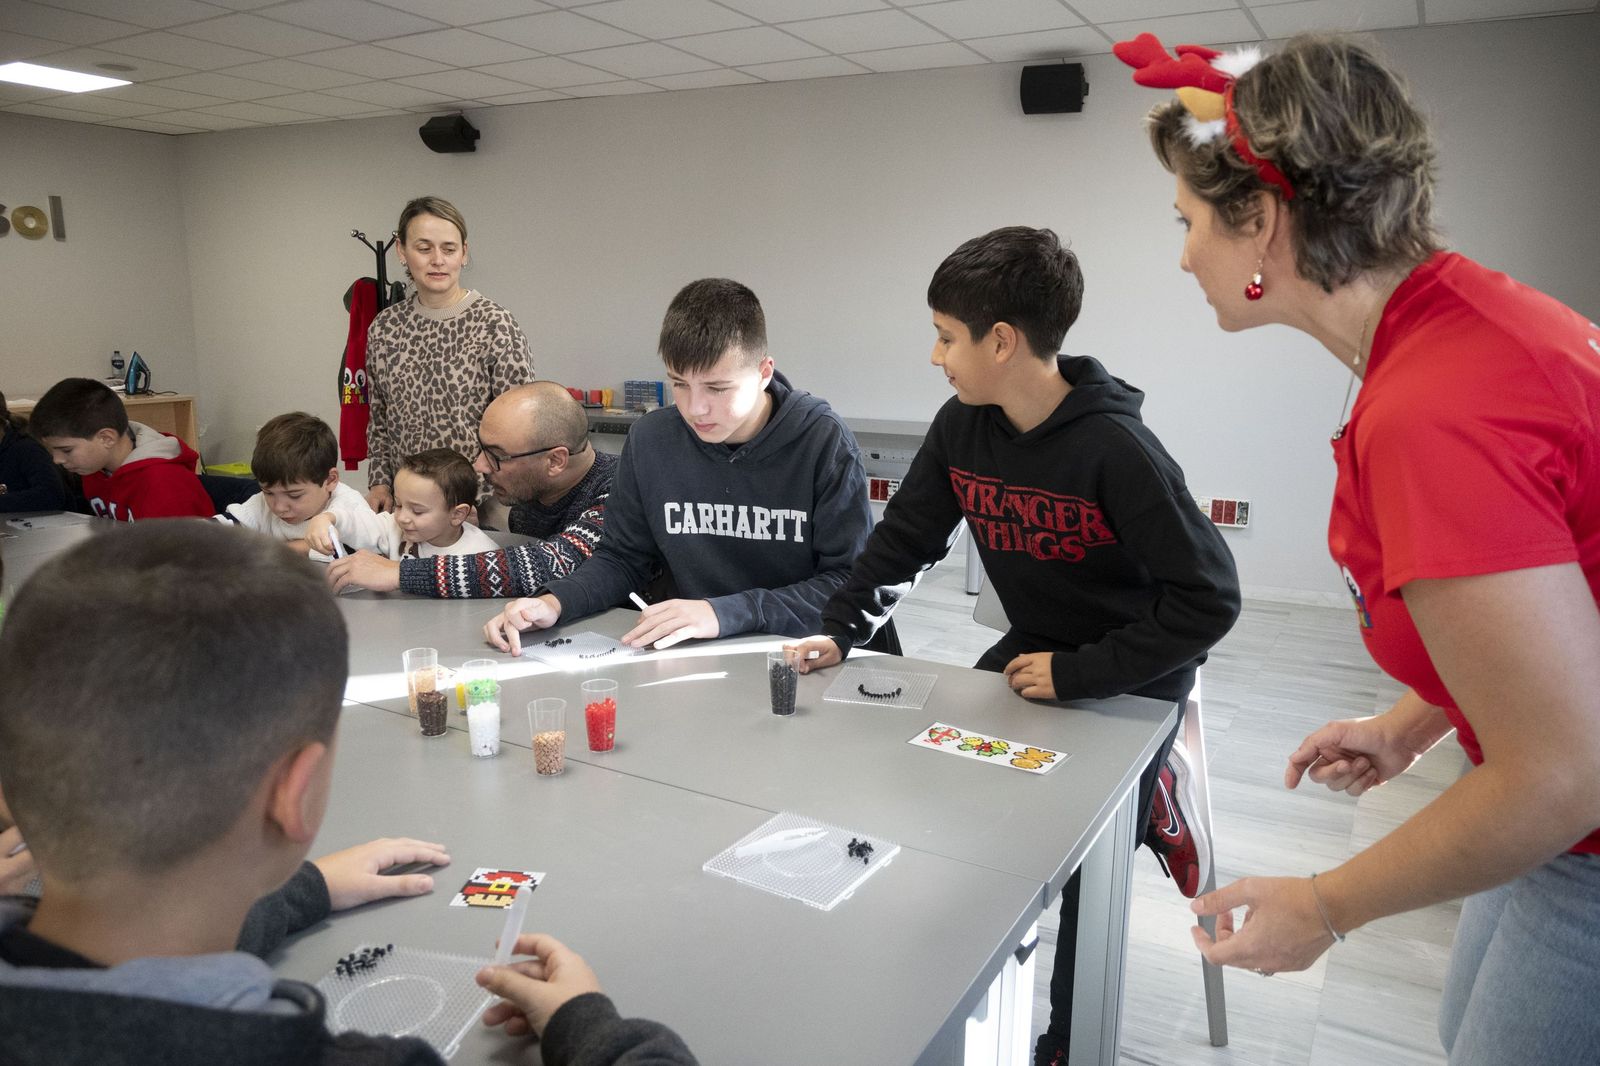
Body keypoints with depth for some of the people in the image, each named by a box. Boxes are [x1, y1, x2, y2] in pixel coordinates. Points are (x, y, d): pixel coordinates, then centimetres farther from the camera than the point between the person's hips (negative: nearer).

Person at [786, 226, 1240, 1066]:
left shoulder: (1114, 448, -26)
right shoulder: (960, 428, -8)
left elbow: (1208, 597, -25)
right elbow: (905, 539, 2)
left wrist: (1083, 672, -25)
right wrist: (839, 631, -10)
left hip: (1130, 677, -6)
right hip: (1033, 653, 6)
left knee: (1081, 867, -9)